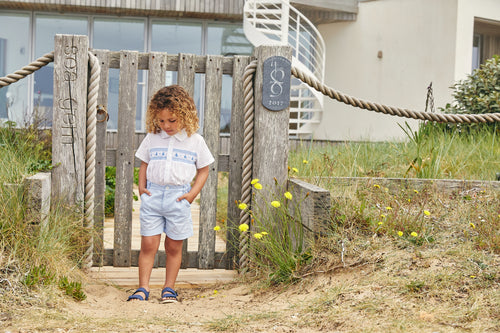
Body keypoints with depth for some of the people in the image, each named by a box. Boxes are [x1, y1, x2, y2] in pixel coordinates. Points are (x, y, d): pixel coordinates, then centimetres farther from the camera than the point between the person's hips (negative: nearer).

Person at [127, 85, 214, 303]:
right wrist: (141, 186, 4)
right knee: (148, 244, -2)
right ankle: (143, 288, 5)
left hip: (178, 197, -1)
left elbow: (203, 170, 9)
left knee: (174, 246, 7)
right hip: (152, 195, 1)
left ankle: (169, 288, 17)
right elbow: (144, 164, 18)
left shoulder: (195, 141, 3)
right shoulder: (152, 139, 8)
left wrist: (192, 193, -2)